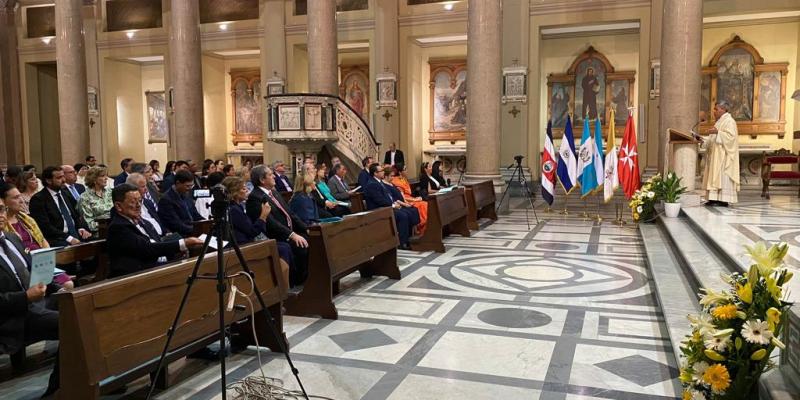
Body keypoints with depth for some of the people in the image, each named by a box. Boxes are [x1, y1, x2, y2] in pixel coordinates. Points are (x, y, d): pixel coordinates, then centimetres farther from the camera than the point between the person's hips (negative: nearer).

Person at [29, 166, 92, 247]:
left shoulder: (66, 195, 18)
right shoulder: (38, 199, -3)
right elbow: (45, 226, -11)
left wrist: (81, 228, -1)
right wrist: (68, 238, -20)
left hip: (76, 235, 7)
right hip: (56, 240, -7)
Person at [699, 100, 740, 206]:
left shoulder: (729, 121, -8)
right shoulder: (720, 121, 22)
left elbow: (731, 136, -21)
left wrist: (717, 132, -29)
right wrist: (704, 141, 11)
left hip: (723, 156, -10)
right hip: (716, 156, 10)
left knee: (722, 176, -12)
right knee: (716, 177, 5)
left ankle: (723, 200, -14)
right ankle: (715, 199, 3)